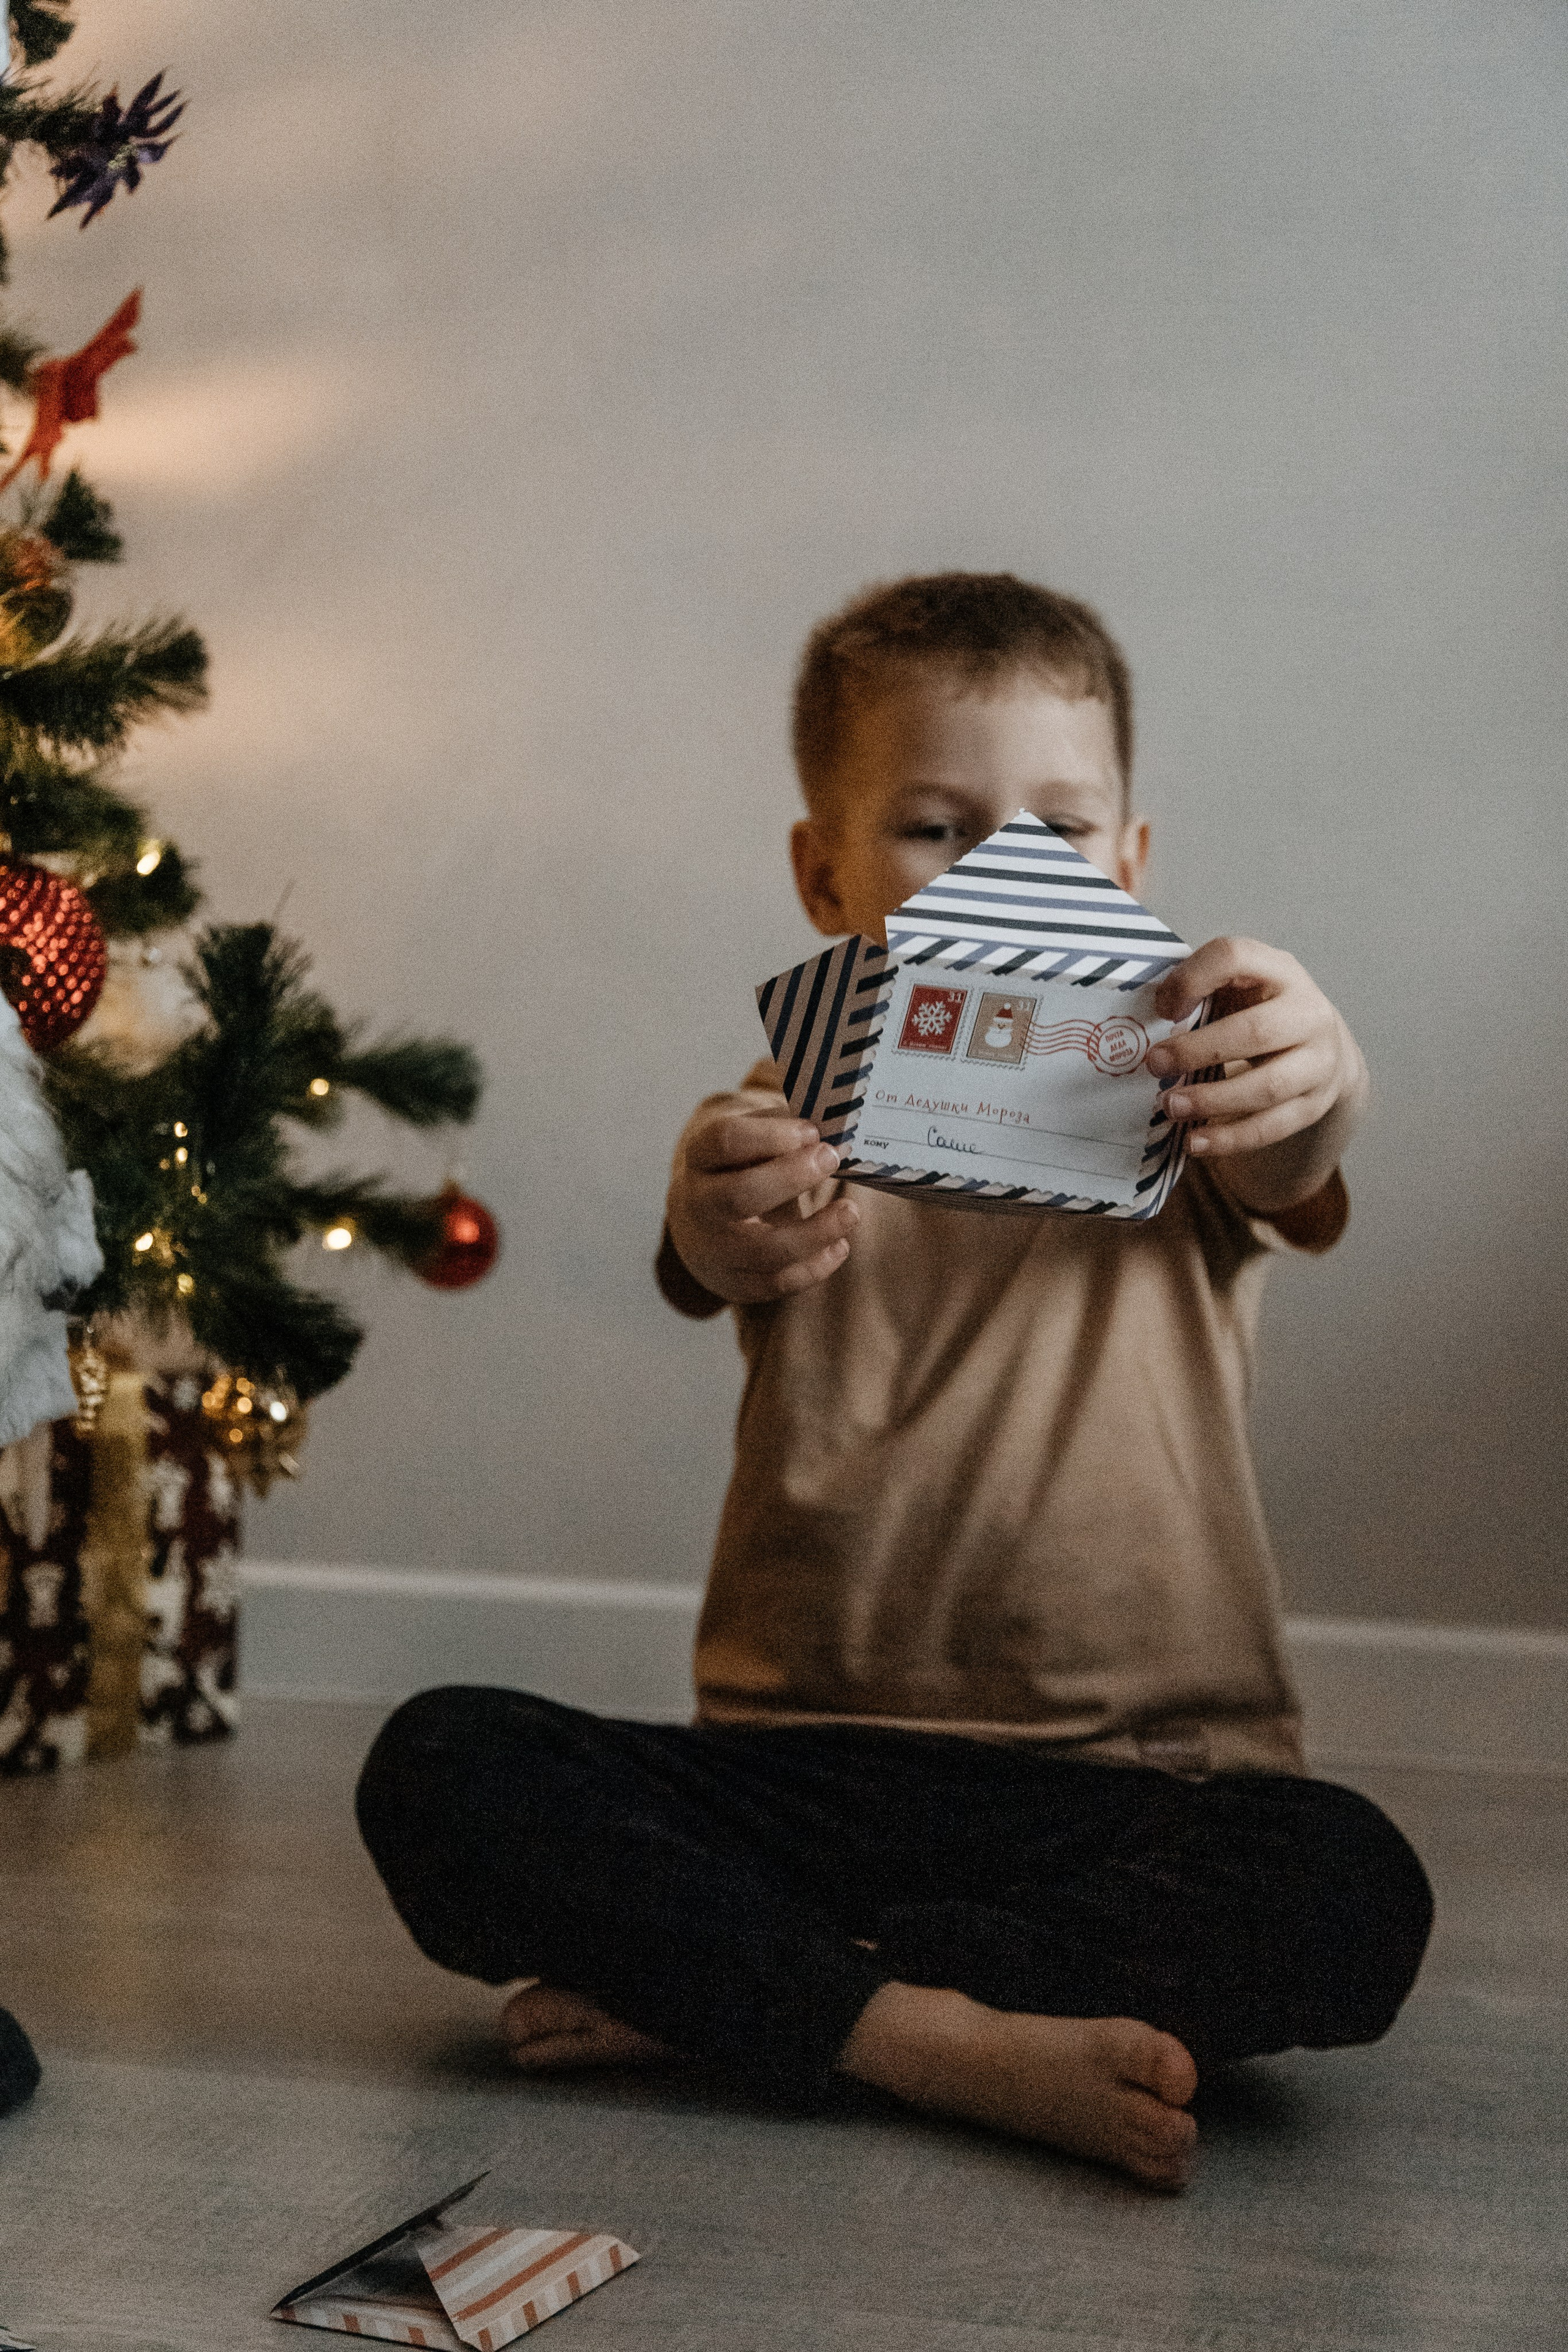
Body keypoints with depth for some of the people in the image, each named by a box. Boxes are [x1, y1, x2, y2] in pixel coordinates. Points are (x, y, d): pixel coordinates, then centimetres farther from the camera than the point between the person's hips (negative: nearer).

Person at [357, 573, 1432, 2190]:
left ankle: (687, 1995, -23)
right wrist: (726, 1225, -44)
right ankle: (931, 2037, -28)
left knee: (1350, 1896, -31)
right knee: (438, 1772, -19)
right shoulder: (816, 1105, 6)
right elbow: (714, 1263, -17)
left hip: (1133, 1777, 0)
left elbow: (1290, 1163, -18)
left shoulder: (1170, 1104, 6)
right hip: (807, 1763, 1)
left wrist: (1313, 1076, -45)